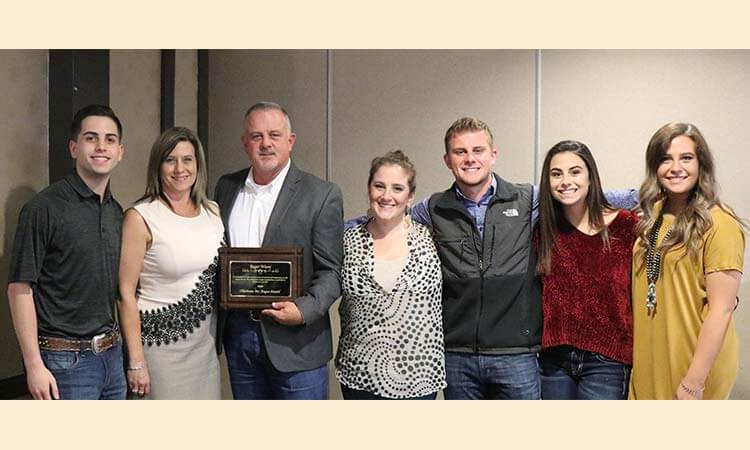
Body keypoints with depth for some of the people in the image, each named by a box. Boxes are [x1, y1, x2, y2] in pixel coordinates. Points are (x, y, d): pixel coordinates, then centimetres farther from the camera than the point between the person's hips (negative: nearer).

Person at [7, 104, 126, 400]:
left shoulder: (117, 213, 9)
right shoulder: (44, 208, -11)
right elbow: (20, 287, -13)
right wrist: (34, 365, -16)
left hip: (112, 355, 7)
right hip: (66, 361, -6)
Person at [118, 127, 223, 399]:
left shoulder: (213, 211, 7)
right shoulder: (140, 217, -9)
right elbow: (126, 294, -10)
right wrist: (136, 361, -12)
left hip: (207, 343, 5)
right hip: (161, 343, -5)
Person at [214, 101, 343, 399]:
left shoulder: (322, 195, -6)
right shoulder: (226, 187, 9)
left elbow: (331, 271, -7)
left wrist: (304, 310, -22)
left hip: (296, 343, -4)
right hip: (238, 336, 5)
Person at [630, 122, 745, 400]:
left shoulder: (719, 224, -15)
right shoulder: (651, 216, 5)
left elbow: (721, 309, -18)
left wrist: (694, 384, -20)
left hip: (695, 367, -6)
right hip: (646, 364, 6)